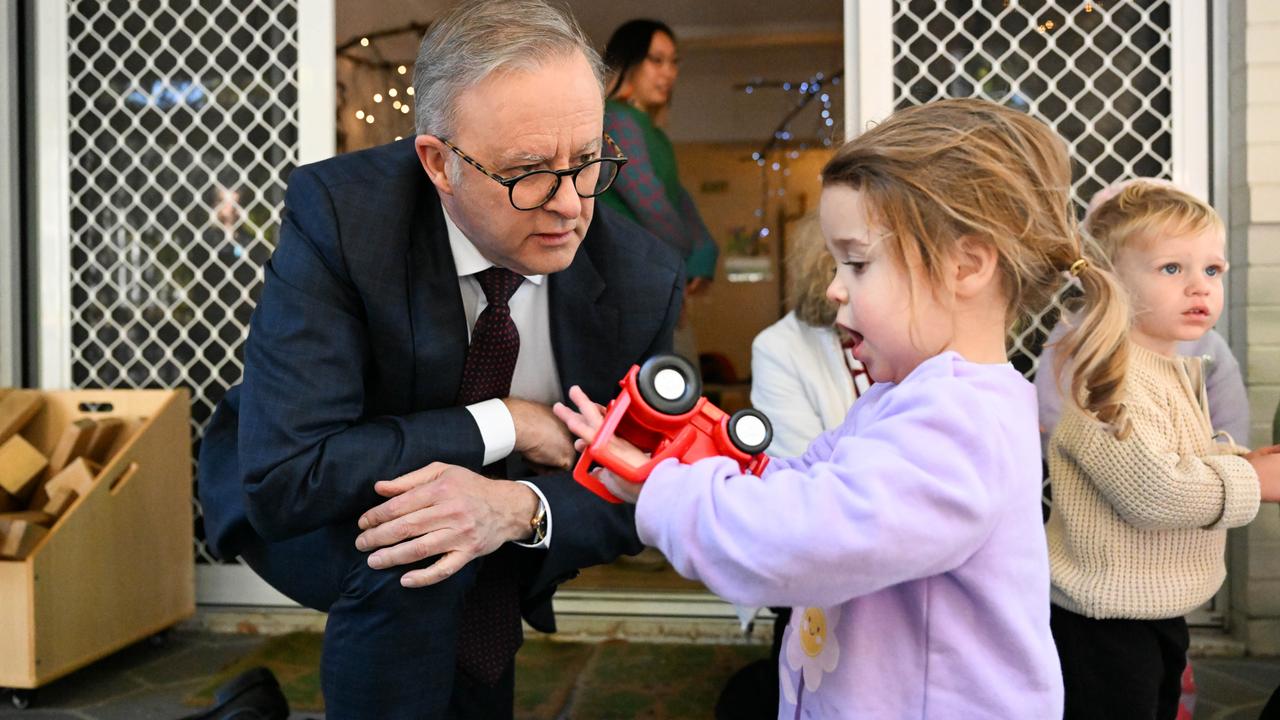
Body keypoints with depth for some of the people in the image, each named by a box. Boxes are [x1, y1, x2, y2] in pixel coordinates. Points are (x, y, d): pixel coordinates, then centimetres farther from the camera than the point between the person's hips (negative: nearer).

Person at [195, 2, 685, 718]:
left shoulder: (644, 279, -21)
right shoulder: (339, 211, -31)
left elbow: (631, 496, -13)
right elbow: (282, 479, -36)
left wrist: (520, 507, -35)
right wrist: (498, 424, -31)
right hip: (302, 519, -4)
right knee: (411, 554, -33)